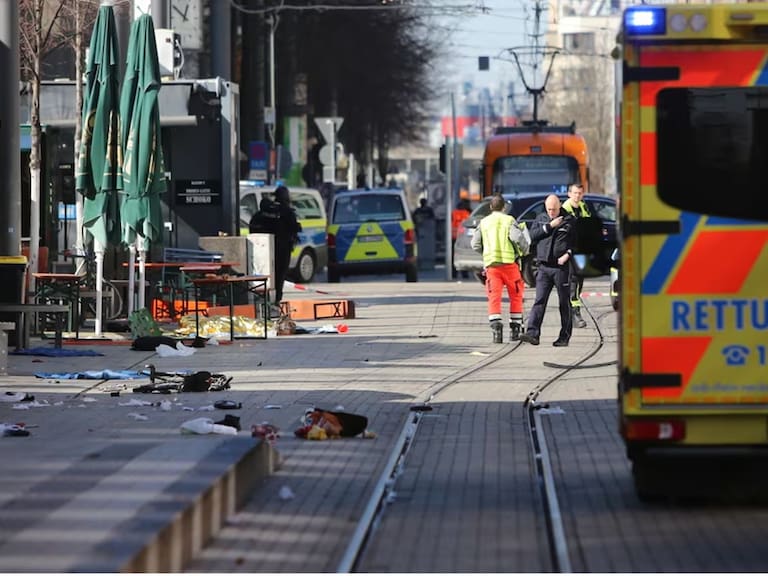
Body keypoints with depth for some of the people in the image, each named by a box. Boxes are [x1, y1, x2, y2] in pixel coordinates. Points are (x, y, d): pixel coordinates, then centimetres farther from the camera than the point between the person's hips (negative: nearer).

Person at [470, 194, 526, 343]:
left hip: (490, 264, 2)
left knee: (494, 298, -2)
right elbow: (516, 237, -15)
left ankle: (496, 328, -20)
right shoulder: (509, 220, 2)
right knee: (515, 297, 12)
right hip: (509, 262, -2)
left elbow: (475, 244, 7)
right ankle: (515, 330, 12)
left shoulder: (483, 222, 11)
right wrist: (523, 250, 2)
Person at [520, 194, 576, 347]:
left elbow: (578, 241, 1)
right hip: (544, 266, 2)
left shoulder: (569, 220, 2)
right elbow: (533, 236, 0)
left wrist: (568, 254, -13)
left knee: (564, 303, 4)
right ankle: (533, 333, -14)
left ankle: (565, 336, 10)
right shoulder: (540, 219, 12)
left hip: (562, 267, -2)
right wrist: (549, 226, -8)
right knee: (539, 301, -7)